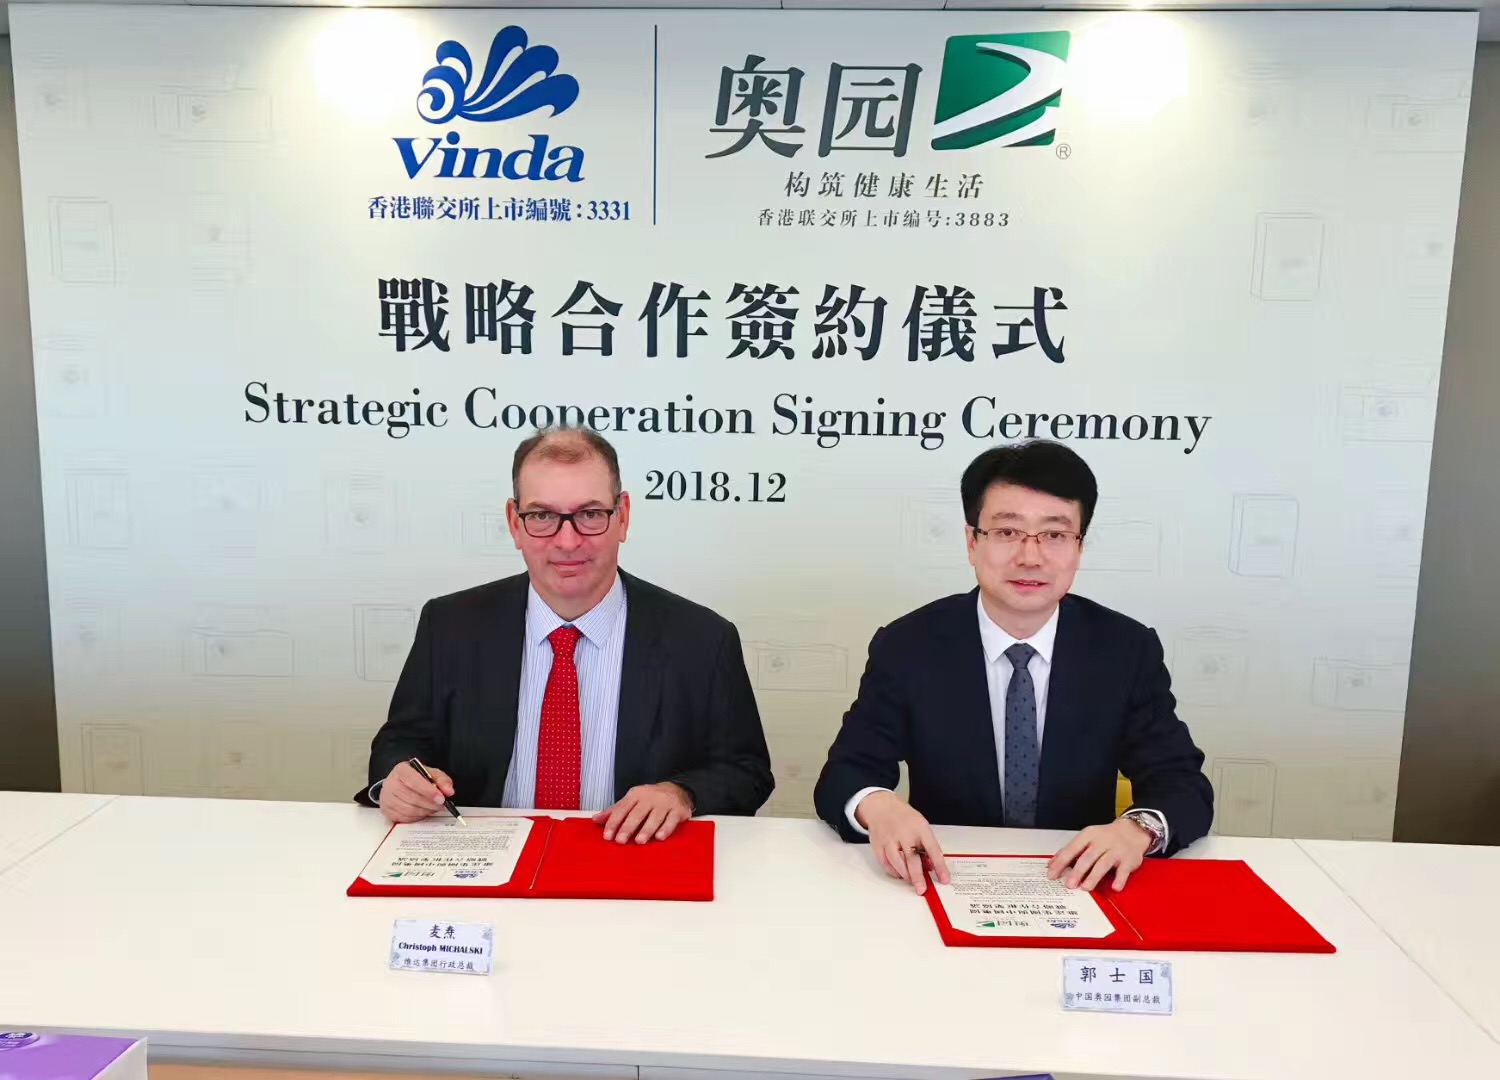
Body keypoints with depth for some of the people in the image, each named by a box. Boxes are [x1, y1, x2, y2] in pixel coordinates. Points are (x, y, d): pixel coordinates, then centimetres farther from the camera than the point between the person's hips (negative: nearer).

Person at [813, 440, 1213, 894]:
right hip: (949, 885, -2)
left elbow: (1184, 785, -3)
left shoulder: (1129, 650, -2)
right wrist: (877, 805, -31)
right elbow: (842, 776, -7)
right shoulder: (906, 647, -6)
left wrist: (1139, 829, -26)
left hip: (1077, 888, 3)